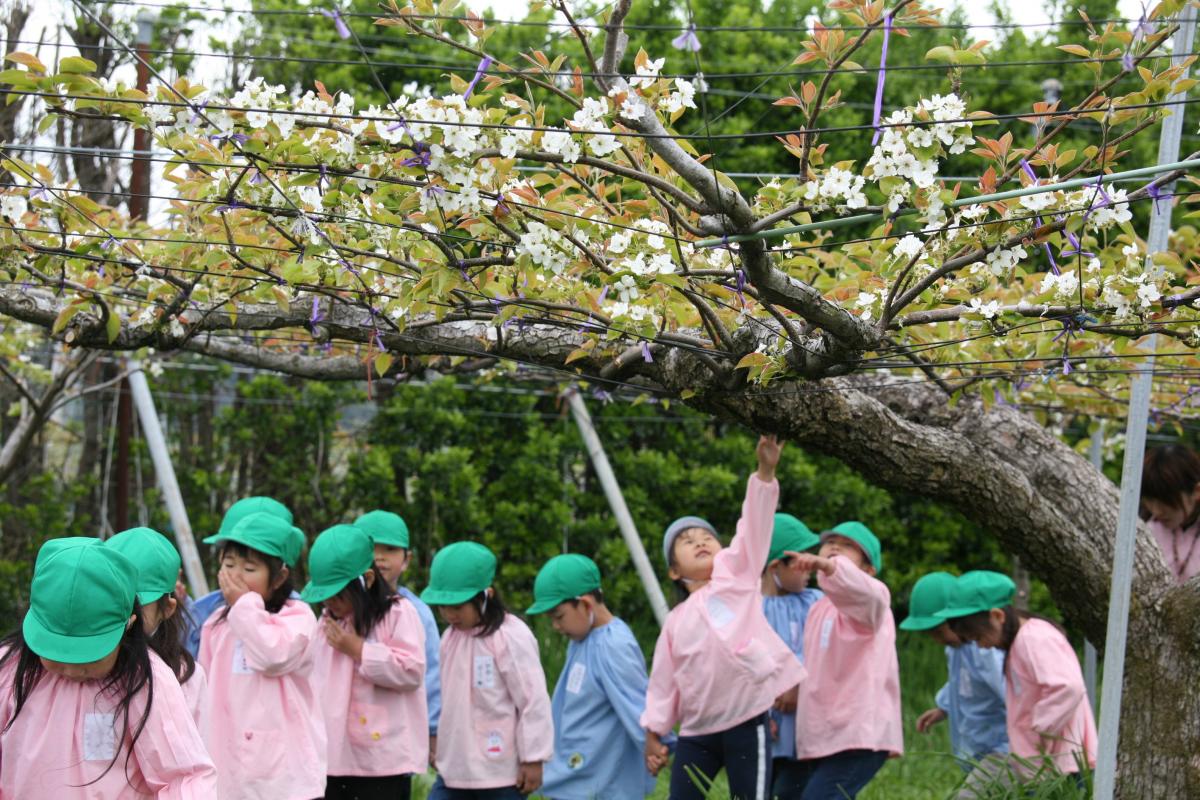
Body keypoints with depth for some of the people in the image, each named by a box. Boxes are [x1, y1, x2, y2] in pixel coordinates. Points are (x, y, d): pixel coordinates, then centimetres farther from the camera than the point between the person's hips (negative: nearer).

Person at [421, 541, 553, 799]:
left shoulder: (512, 637, -16)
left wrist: (533, 759, -14)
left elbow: (534, 702, -15)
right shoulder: (451, 637, 9)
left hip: (501, 772, -7)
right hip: (455, 769, 7)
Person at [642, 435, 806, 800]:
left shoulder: (737, 573, 4)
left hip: (747, 724, -4)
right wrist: (653, 733, 13)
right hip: (697, 732, 4)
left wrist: (765, 472, -23)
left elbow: (755, 526, -10)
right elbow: (664, 681, 17)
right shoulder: (676, 621, 13)